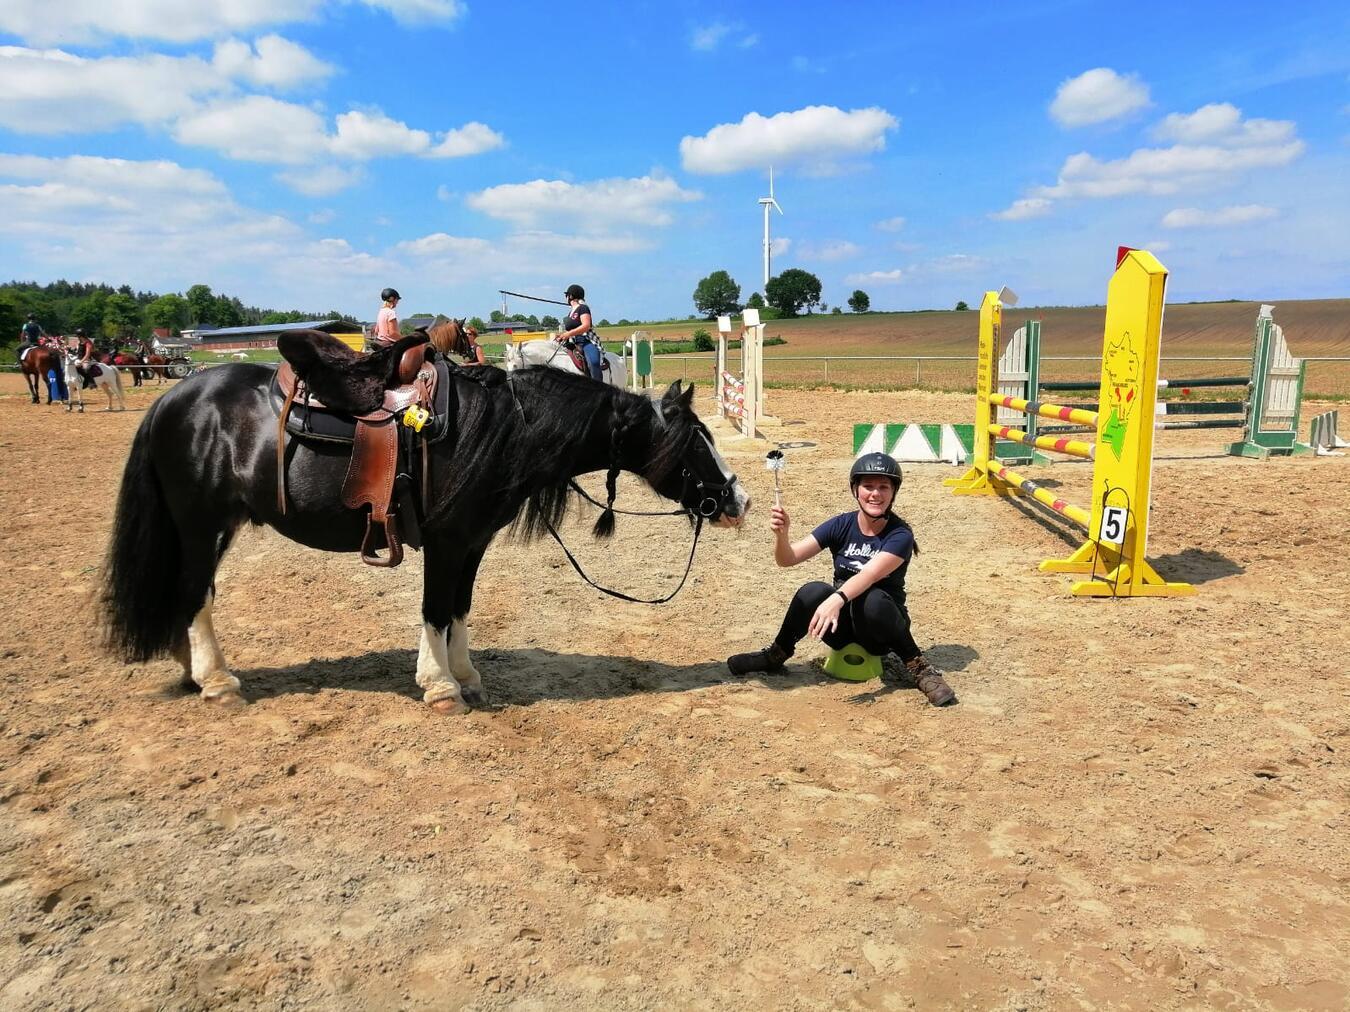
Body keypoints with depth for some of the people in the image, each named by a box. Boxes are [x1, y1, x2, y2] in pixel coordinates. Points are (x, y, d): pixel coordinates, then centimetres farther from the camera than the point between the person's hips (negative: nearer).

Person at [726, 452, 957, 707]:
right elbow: (788, 559, -13)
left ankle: (917, 666, -15)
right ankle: (776, 655, -6)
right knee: (814, 591, -29)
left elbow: (869, 574, -33)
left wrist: (837, 599, -51)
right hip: (841, 625, 3)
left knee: (873, 600, -37)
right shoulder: (841, 525, -5)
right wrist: (781, 533, -34)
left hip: (880, 626, -3)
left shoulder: (900, 535, -14)